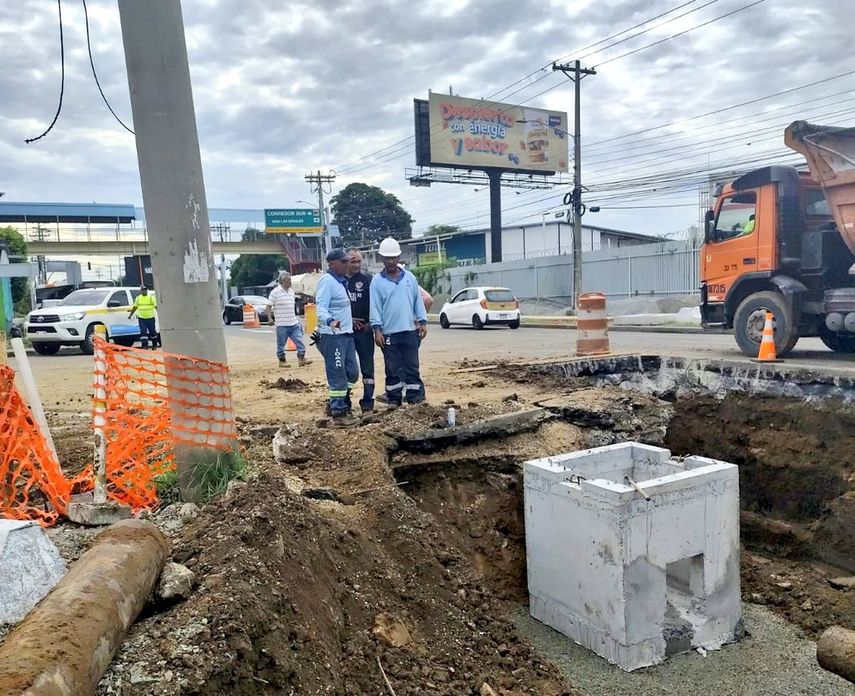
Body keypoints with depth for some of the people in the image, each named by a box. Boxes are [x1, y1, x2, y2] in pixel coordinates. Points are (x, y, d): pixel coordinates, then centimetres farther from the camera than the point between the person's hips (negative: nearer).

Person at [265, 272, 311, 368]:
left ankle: (301, 359, 5)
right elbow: (268, 306, -8)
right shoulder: (275, 292, -8)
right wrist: (270, 318, -19)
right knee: (281, 344, 5)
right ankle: (282, 361, 19)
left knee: (300, 342, 0)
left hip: (294, 323, 6)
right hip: (282, 324, -6)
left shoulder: (291, 291, 11)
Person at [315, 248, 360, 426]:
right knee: (337, 376, -6)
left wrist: (350, 320, 34)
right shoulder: (327, 281, -14)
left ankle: (341, 404, 26)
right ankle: (338, 414, 0)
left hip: (345, 334, 10)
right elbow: (321, 306, -26)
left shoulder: (341, 281, 16)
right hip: (332, 336, -10)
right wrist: (330, 321, -43)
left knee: (352, 373, 13)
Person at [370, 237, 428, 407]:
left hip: (410, 331, 2)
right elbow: (374, 307, -3)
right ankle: (394, 399, 16)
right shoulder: (377, 281, 0)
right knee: (393, 369, 7)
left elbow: (418, 301, 10)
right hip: (389, 333, -1)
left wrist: (423, 322, 4)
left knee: (412, 367, 5)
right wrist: (377, 329, -11)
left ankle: (416, 398, 9)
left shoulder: (410, 277, 7)